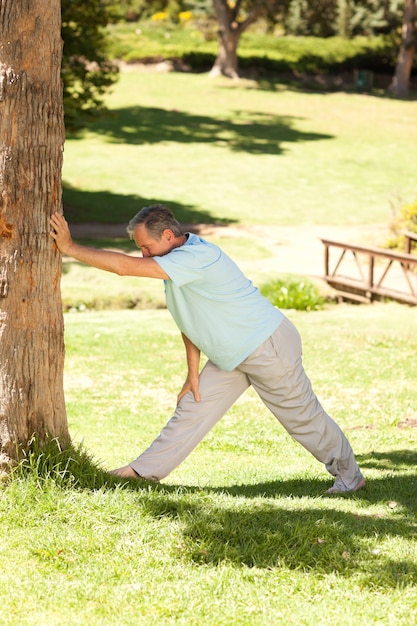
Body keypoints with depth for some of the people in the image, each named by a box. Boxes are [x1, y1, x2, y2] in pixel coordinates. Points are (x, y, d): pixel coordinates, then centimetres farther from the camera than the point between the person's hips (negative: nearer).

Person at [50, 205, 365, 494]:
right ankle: (146, 469, 13)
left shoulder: (196, 257, -30)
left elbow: (124, 266, -35)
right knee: (193, 404, 7)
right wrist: (193, 373, 10)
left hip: (269, 348, -9)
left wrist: (70, 247, -29)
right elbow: (191, 321, 11)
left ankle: (349, 475, 20)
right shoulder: (178, 262, 3)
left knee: (302, 416, 3)